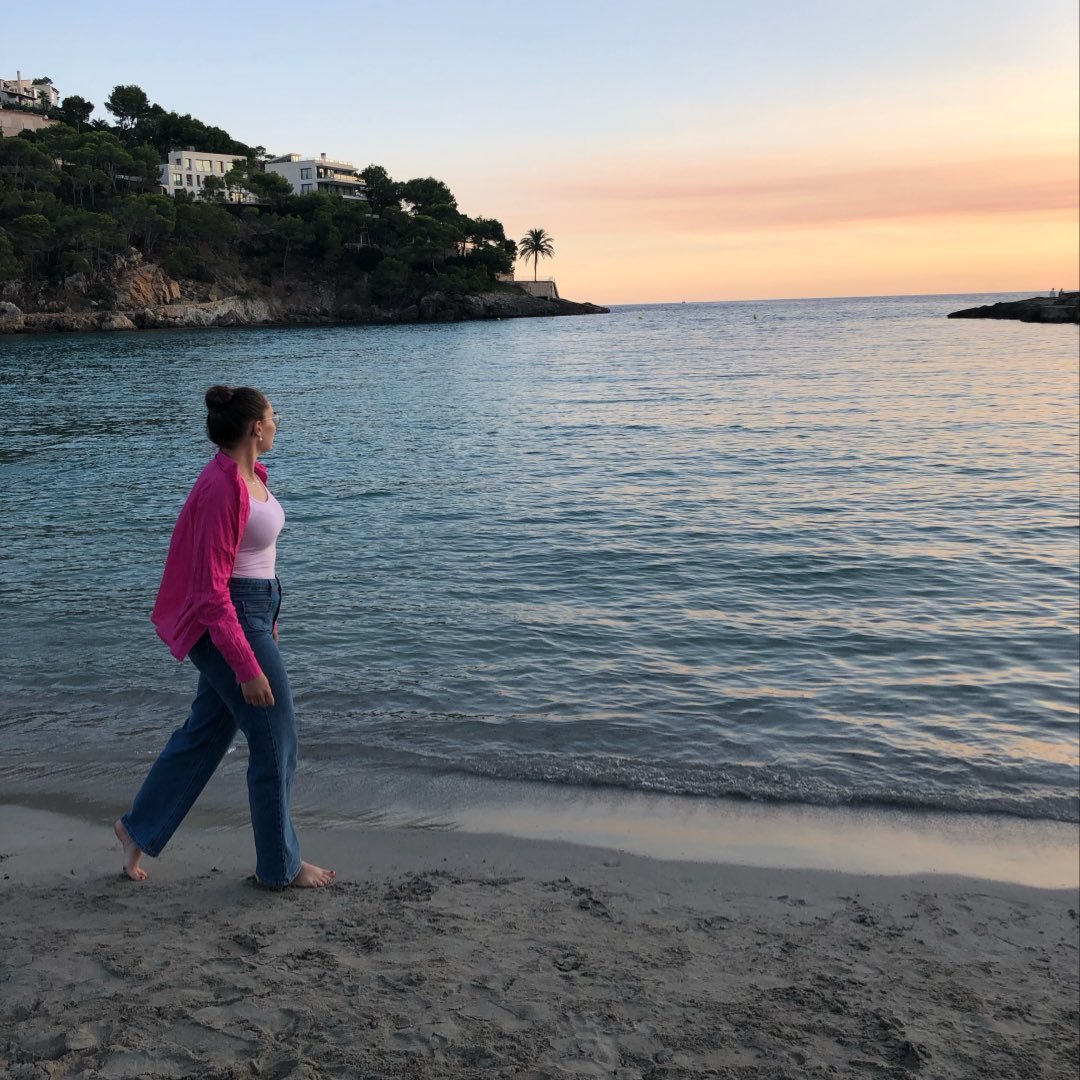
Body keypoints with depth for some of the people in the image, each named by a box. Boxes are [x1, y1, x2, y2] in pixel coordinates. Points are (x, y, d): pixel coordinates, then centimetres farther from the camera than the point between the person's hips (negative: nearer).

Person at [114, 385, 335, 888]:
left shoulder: (250, 475, 6)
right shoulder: (222, 488, -23)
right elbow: (211, 591, -23)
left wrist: (269, 617, 25)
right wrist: (247, 668, -23)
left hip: (256, 612, 10)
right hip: (231, 621, -10)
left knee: (207, 730, 20)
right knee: (276, 743, 2)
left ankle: (138, 827, 36)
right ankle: (280, 865, 19)